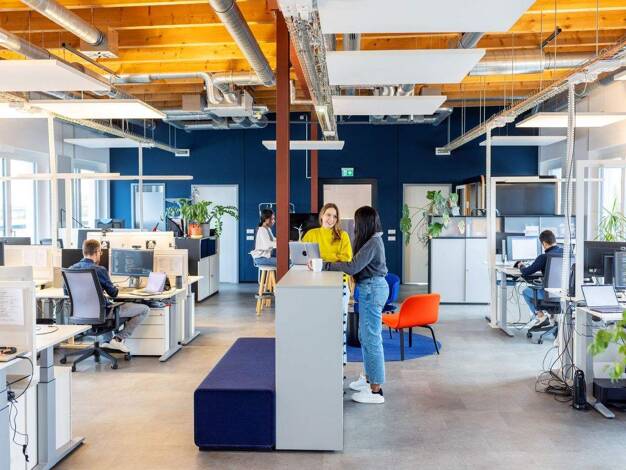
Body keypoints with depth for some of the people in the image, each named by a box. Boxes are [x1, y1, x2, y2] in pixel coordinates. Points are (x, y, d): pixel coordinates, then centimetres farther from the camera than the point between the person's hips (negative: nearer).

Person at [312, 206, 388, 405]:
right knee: (365, 336, 19)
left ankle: (376, 390, 0)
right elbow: (357, 265, 14)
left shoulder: (372, 243, -19)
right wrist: (332, 264, 5)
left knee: (371, 338, -6)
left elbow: (353, 267, -25)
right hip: (371, 289, 11)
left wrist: (324, 265, -22)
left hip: (372, 290, -11)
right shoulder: (372, 240, 12)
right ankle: (370, 378, 31)